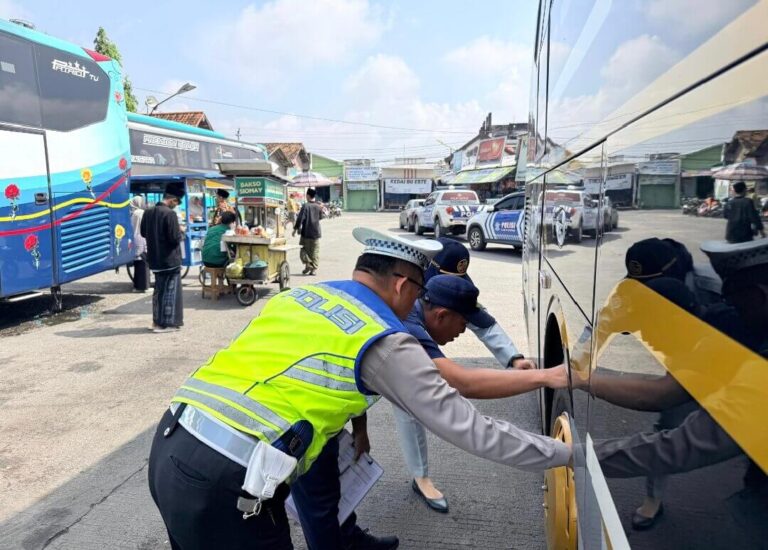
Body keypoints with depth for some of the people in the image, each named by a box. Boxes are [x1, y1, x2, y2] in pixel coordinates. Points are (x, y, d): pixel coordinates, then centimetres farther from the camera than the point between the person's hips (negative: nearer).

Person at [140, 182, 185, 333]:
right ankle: (167, 323, 5)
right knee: (170, 291, 2)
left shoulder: (148, 212, 4)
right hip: (170, 259, -7)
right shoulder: (170, 214, -18)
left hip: (155, 259, 7)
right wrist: (181, 233, -1)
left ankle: (157, 321, 24)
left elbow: (143, 233, 14)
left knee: (159, 289, 18)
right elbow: (175, 238, -20)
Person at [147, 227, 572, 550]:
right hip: (223, 481, -7)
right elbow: (469, 429, -1)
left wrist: (355, 424, 36)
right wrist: (562, 452, 11)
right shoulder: (386, 344, -5)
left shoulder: (298, 295, 14)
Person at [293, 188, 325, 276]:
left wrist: (295, 229, -9)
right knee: (315, 251, 8)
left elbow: (300, 218, -16)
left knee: (304, 250, 11)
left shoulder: (305, 206, -12)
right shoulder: (319, 206, 0)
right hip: (316, 232, 4)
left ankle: (308, 264, -3)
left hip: (306, 233, -3)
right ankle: (314, 269, 5)